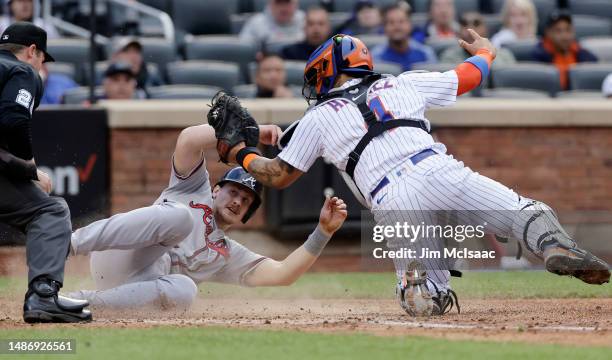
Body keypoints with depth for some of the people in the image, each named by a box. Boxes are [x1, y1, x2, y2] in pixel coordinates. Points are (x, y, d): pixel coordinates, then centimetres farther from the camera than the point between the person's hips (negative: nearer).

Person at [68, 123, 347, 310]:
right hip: (120, 259, -3)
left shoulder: (229, 255, 32)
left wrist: (323, 231, 8)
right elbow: (188, 140, 2)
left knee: (184, 291, -33)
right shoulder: (196, 188, 23)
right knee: (180, 214, -30)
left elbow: (281, 274, 17)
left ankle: (85, 301, -34)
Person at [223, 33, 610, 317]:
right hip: (439, 172, 1)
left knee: (423, 298, 11)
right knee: (530, 214, 2)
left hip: (391, 202, -1)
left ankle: (420, 288, -27)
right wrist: (486, 50, 59)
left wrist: (243, 155, 45)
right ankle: (557, 247, -34)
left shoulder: (318, 117, 21)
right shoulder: (401, 84, 26)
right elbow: (469, 76, 36)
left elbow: (279, 176, 27)